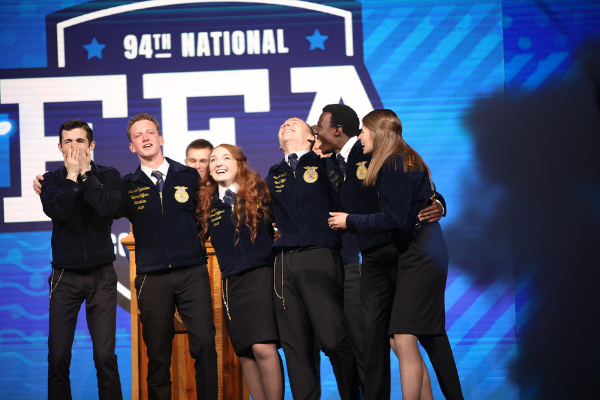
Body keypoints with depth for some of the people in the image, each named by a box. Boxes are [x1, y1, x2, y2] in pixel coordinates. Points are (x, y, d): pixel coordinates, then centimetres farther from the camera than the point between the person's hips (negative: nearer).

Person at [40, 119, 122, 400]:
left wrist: (85, 172, -11)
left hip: (101, 274, -1)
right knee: (58, 357, -3)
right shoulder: (52, 180, 5)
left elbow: (107, 206, -16)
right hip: (65, 276, 1)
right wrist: (72, 175, -12)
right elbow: (57, 211, -14)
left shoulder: (109, 175, 4)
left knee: (105, 356, -6)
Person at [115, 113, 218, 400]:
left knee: (204, 343, -12)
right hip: (152, 277, 0)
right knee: (158, 354, 2)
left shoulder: (189, 176, 10)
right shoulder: (128, 186, 10)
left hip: (192, 272, 0)